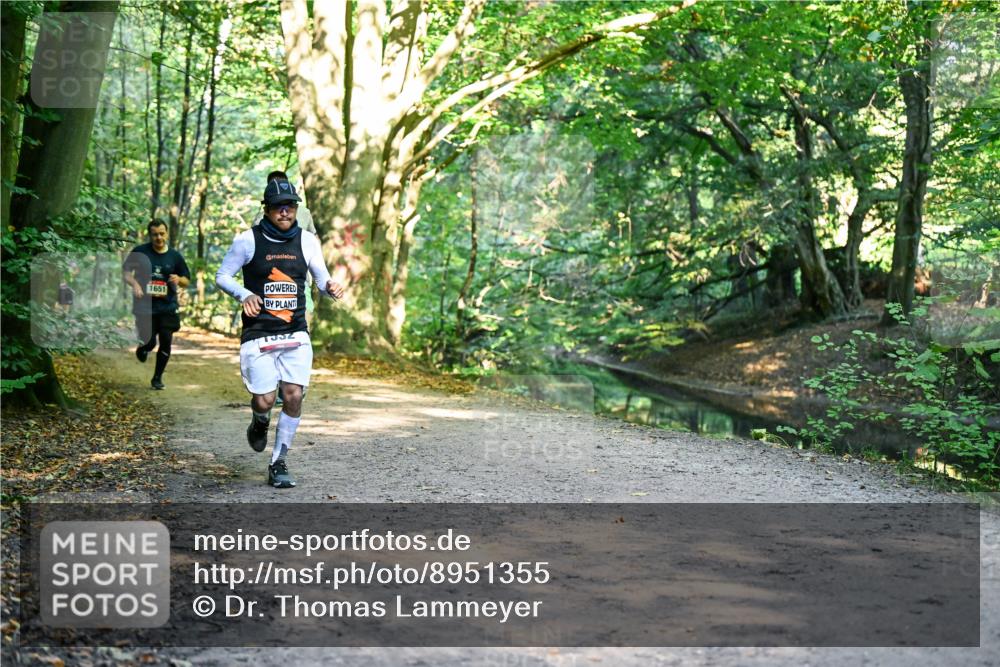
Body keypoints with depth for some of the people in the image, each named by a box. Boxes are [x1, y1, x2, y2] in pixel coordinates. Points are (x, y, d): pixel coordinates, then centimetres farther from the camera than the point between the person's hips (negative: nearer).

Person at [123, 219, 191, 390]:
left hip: (168, 307, 2)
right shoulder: (140, 252, 1)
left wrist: (178, 280, -10)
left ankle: (157, 377, 14)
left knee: (166, 341, -4)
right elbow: (125, 272, 7)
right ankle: (142, 348, 33)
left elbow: (186, 281, 13)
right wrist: (134, 284, -12)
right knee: (150, 342, -6)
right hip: (145, 306, -2)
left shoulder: (175, 256, 7)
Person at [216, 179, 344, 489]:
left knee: (294, 396, -8)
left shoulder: (306, 240, 5)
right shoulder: (248, 240, -4)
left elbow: (321, 276, 11)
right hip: (258, 333, -2)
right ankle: (260, 422, 32)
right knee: (265, 401, -7)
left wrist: (330, 287, -13)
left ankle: (279, 463, 8)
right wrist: (244, 294, -17)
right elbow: (222, 276, 2)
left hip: (296, 334, 2)